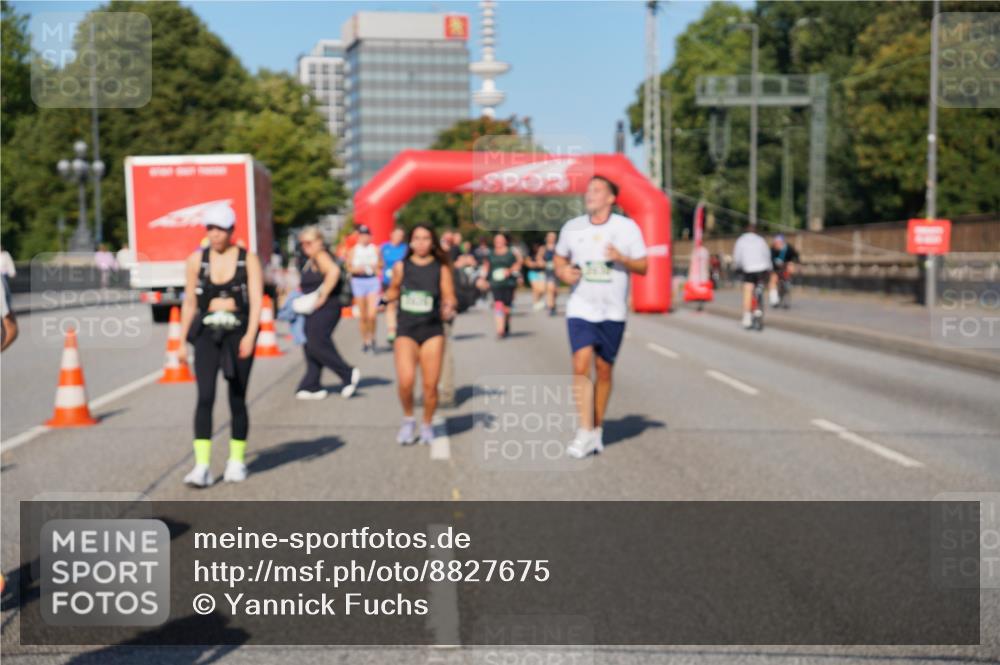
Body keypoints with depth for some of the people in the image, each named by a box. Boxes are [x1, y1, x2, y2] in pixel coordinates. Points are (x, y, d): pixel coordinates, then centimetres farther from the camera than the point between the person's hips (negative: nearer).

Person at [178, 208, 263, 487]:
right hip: (207, 333, 1)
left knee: (237, 400, 6)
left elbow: (256, 300, -8)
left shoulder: (248, 259, -1)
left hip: (238, 332, -1)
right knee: (205, 397, -12)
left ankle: (237, 461, 22)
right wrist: (182, 340, 9)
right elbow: (189, 302, 10)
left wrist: (250, 335, -20)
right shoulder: (197, 260, 5)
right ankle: (202, 465, -14)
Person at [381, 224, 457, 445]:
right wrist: (383, 299, 2)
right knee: (406, 381, -17)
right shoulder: (401, 267, 3)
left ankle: (427, 425, 24)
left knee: (430, 385, 0)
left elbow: (449, 296, -3)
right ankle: (408, 420, 10)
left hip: (432, 332, 0)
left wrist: (448, 307, -25)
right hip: (406, 331, 0)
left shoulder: (441, 268, -1)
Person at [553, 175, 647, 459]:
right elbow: (560, 259, 18)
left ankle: (598, 429, 21)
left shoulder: (627, 228, -1)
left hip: (613, 312, 0)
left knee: (604, 371, 6)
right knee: (581, 367, -14)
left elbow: (643, 267, 3)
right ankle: (585, 432, -12)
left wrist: (622, 258, -18)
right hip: (580, 308, 0)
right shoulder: (572, 228, 4)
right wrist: (563, 272, -5)